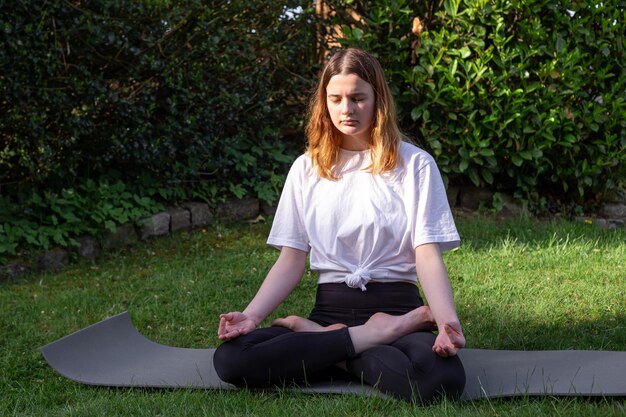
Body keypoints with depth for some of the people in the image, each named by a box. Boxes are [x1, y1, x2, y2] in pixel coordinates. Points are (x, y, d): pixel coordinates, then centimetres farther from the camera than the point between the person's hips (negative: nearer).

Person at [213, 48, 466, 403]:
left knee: (441, 380, -39)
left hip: (396, 307, -3)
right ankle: (373, 337, -16)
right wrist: (252, 315, -13)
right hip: (331, 309, 3)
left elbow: (428, 255, -7)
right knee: (231, 359, -26)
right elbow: (292, 260, 6)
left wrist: (448, 321, -26)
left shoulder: (414, 164, 1)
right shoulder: (307, 168, 10)